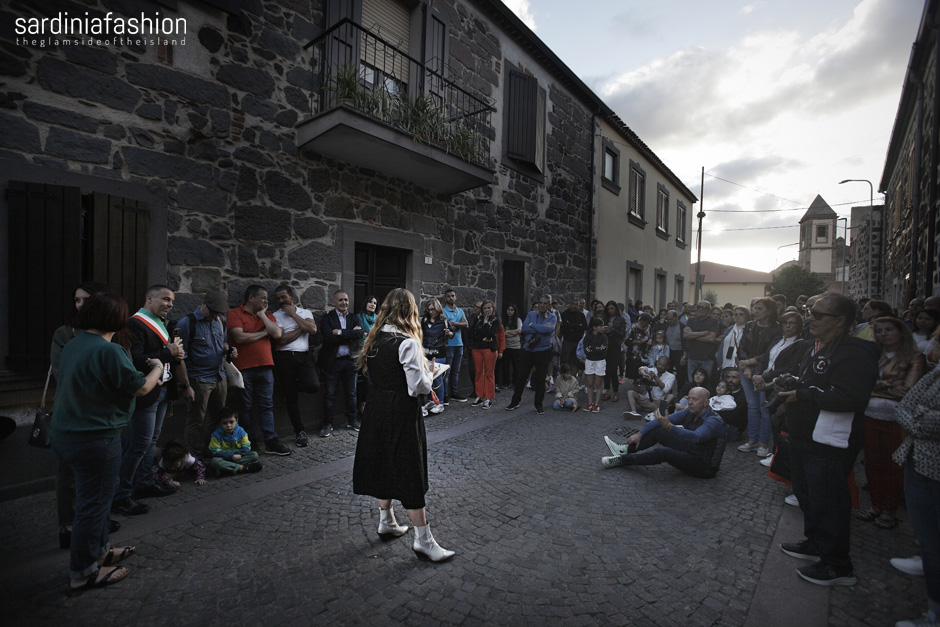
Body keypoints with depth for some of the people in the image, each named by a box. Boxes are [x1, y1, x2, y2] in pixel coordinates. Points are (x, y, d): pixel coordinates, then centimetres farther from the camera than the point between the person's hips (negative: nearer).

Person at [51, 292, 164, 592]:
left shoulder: (72, 345, 5)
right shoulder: (109, 351, -24)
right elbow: (141, 388, -18)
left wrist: (144, 374, 13)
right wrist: (157, 368, 0)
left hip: (65, 435, 9)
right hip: (94, 440, -9)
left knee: (94, 497, 24)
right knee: (93, 503, 7)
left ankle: (99, 551, 41)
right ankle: (82, 573, 22)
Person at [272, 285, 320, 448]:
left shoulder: (305, 312, 12)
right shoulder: (276, 316, 5)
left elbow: (313, 330, -7)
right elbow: (280, 340, -8)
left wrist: (294, 314, -4)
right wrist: (301, 328, -2)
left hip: (304, 356, 1)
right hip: (285, 357, -1)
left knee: (313, 386, -21)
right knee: (291, 397, 4)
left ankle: (292, 386, 14)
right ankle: (299, 431, 19)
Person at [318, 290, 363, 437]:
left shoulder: (353, 318, 8)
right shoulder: (327, 317, -2)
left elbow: (360, 334, -10)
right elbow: (329, 337, -18)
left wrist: (341, 333, -17)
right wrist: (350, 334, -15)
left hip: (350, 360, 3)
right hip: (333, 361, -3)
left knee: (351, 392, 12)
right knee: (330, 394, 4)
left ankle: (352, 420, 26)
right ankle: (327, 424, 15)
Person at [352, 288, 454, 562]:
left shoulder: (373, 340, 3)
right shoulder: (407, 343, -19)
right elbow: (419, 386, -21)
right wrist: (428, 373, 0)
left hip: (376, 409, 7)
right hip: (401, 413, -7)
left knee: (383, 465, 20)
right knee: (410, 473, 2)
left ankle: (386, 522, 38)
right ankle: (423, 540, 14)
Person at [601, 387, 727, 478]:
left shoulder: (713, 421, -23)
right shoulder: (690, 412, 2)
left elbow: (695, 437, -43)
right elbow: (661, 420, 3)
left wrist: (669, 426, -55)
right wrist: (640, 434, -3)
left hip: (705, 467, -8)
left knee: (663, 452, -28)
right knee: (658, 430, -1)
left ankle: (622, 460, -15)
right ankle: (627, 450, -1)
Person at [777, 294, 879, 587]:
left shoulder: (854, 353, -19)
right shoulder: (817, 348, 14)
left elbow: (850, 397, -30)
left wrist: (804, 394, -23)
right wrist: (789, 384, 11)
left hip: (829, 446, -10)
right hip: (804, 439, 10)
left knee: (827, 503, 1)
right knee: (806, 495, 22)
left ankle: (838, 566, 18)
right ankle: (815, 543, 40)